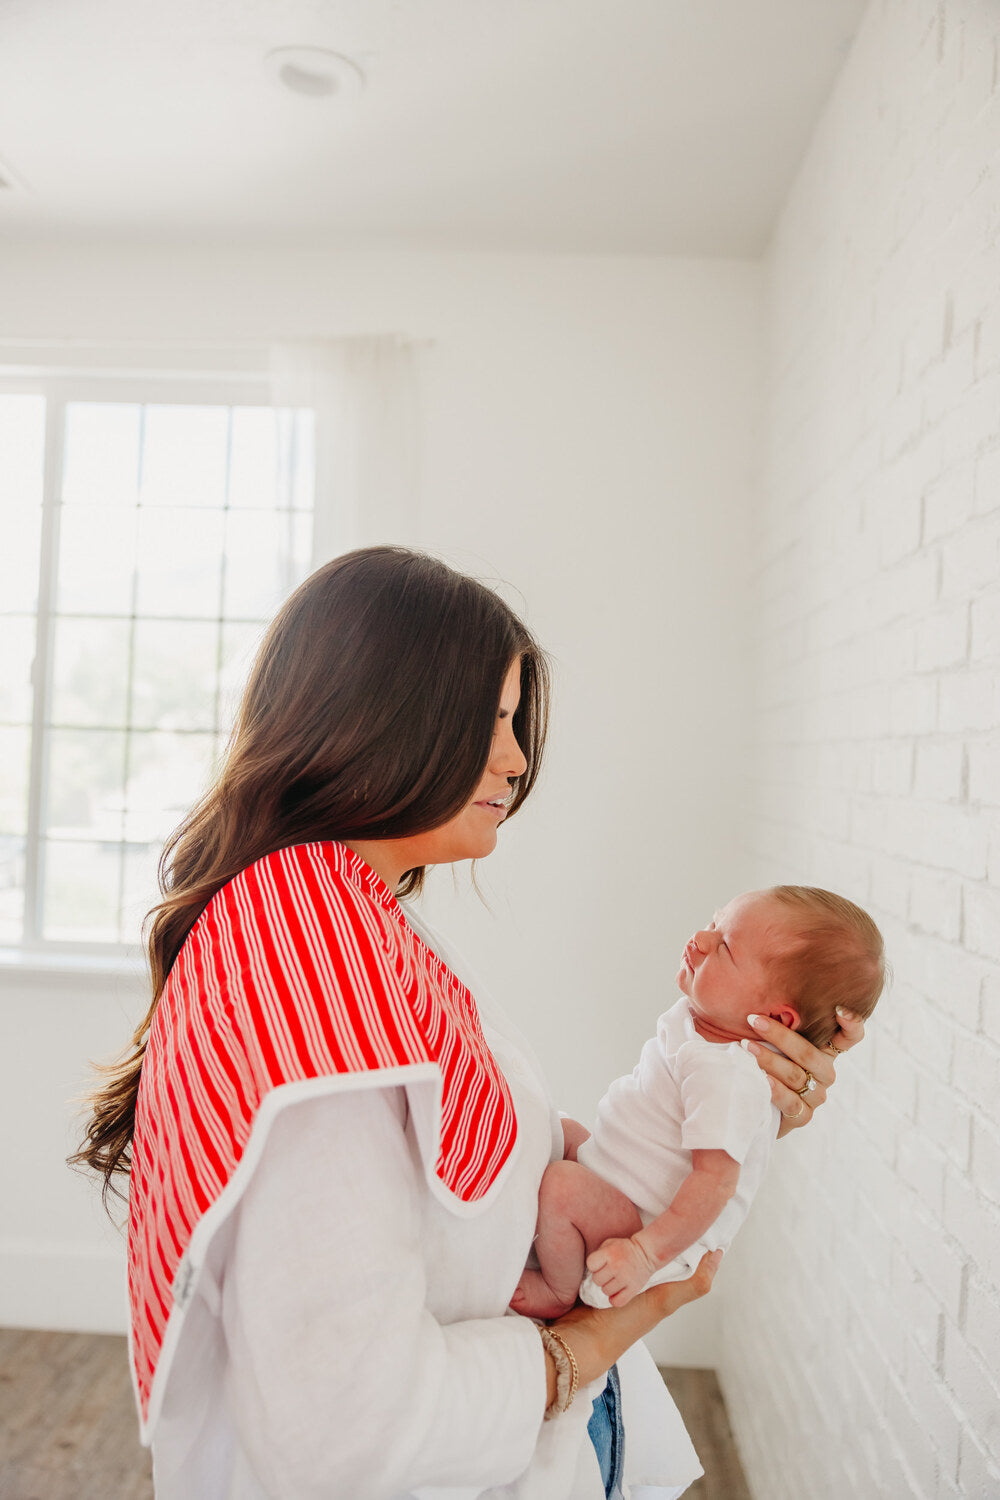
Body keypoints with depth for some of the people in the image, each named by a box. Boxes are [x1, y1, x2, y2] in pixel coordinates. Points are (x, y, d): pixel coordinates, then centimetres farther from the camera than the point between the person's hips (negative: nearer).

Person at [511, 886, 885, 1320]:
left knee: (560, 1186, -30)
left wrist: (646, 1255, -32)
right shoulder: (697, 1015, -3)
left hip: (656, 1228, -10)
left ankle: (558, 1292, -3)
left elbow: (716, 1179, -33)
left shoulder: (728, 1076, -33)